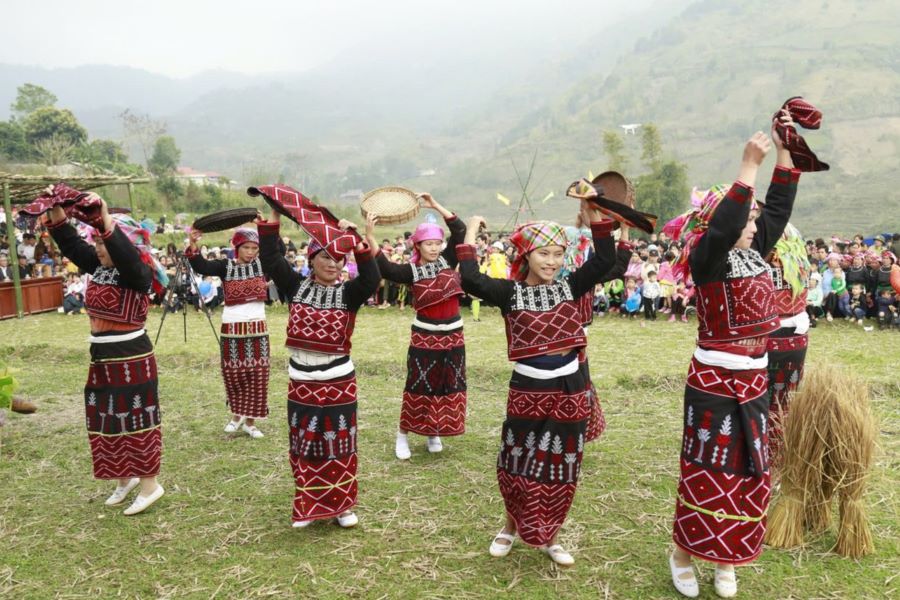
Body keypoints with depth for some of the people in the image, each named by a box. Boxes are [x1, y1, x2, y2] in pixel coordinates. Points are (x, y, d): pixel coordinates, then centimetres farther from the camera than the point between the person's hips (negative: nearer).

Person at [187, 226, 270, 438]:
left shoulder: (262, 264, 3)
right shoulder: (226, 266, -1)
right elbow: (201, 266, -15)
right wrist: (193, 245, -32)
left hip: (257, 329, 1)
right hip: (231, 329, -1)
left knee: (257, 375, 3)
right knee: (233, 374, 7)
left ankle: (250, 420, 16)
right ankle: (237, 413, 31)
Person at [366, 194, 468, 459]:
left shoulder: (447, 261, 0)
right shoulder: (411, 271, -8)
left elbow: (460, 230, -3)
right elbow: (384, 267, -23)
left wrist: (435, 205, -8)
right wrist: (370, 236, -32)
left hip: (453, 335, 4)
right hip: (424, 336, -4)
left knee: (449, 387, 12)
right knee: (419, 387, 2)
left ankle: (434, 434, 30)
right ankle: (402, 435, 16)